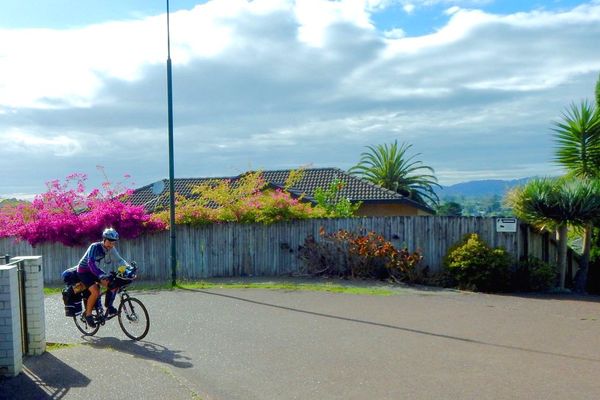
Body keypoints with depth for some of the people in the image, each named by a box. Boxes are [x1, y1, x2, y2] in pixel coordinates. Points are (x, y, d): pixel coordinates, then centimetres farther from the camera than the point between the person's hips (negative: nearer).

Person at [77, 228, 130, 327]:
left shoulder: (111, 249, -8)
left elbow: (119, 260, -4)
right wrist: (101, 276, -52)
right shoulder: (95, 247, -28)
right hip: (83, 271, -6)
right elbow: (91, 263, -39)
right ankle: (88, 314, -6)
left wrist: (128, 267, -24)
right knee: (96, 291, -25)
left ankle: (108, 306, 7)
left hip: (95, 271, 6)